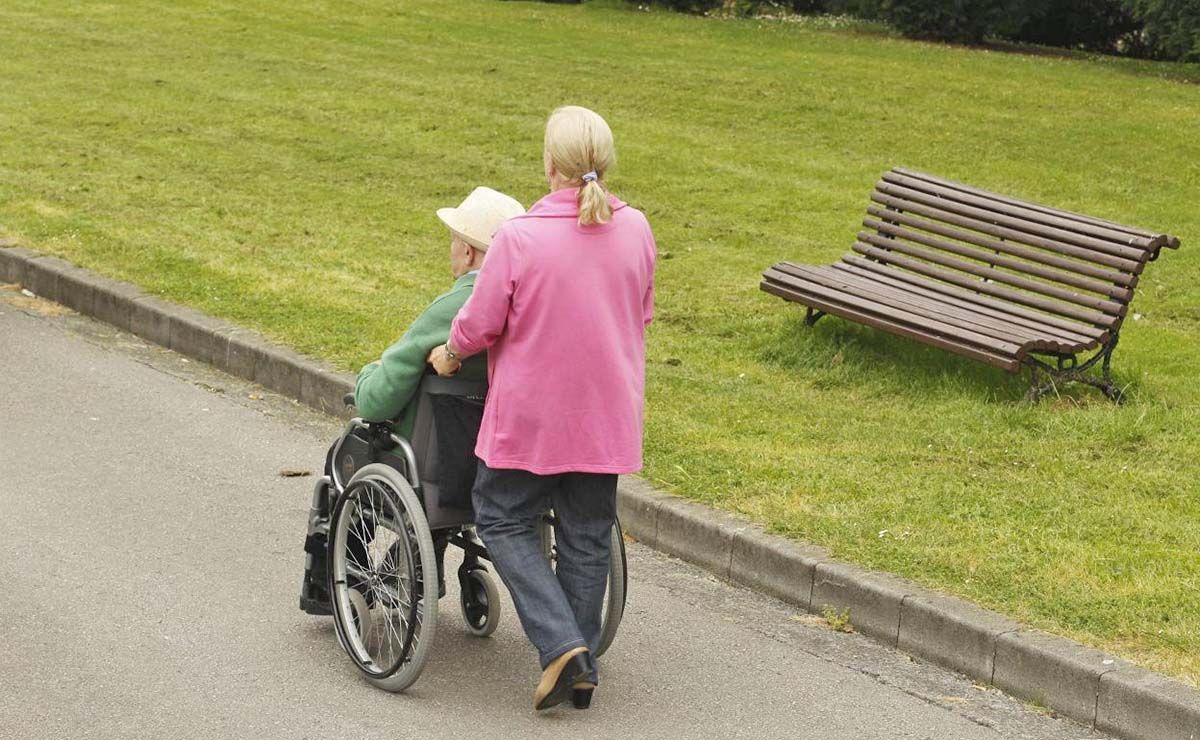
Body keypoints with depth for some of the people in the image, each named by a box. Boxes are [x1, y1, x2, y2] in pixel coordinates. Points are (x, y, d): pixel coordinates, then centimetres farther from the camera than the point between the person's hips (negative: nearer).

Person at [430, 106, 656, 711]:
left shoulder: (519, 237, -19)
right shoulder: (636, 230, -4)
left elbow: (479, 325, -10)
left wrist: (450, 355, 11)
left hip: (531, 412, -4)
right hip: (608, 413, 4)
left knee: (503, 520, 13)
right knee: (587, 535, 15)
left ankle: (560, 643, -2)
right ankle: (581, 669, 21)